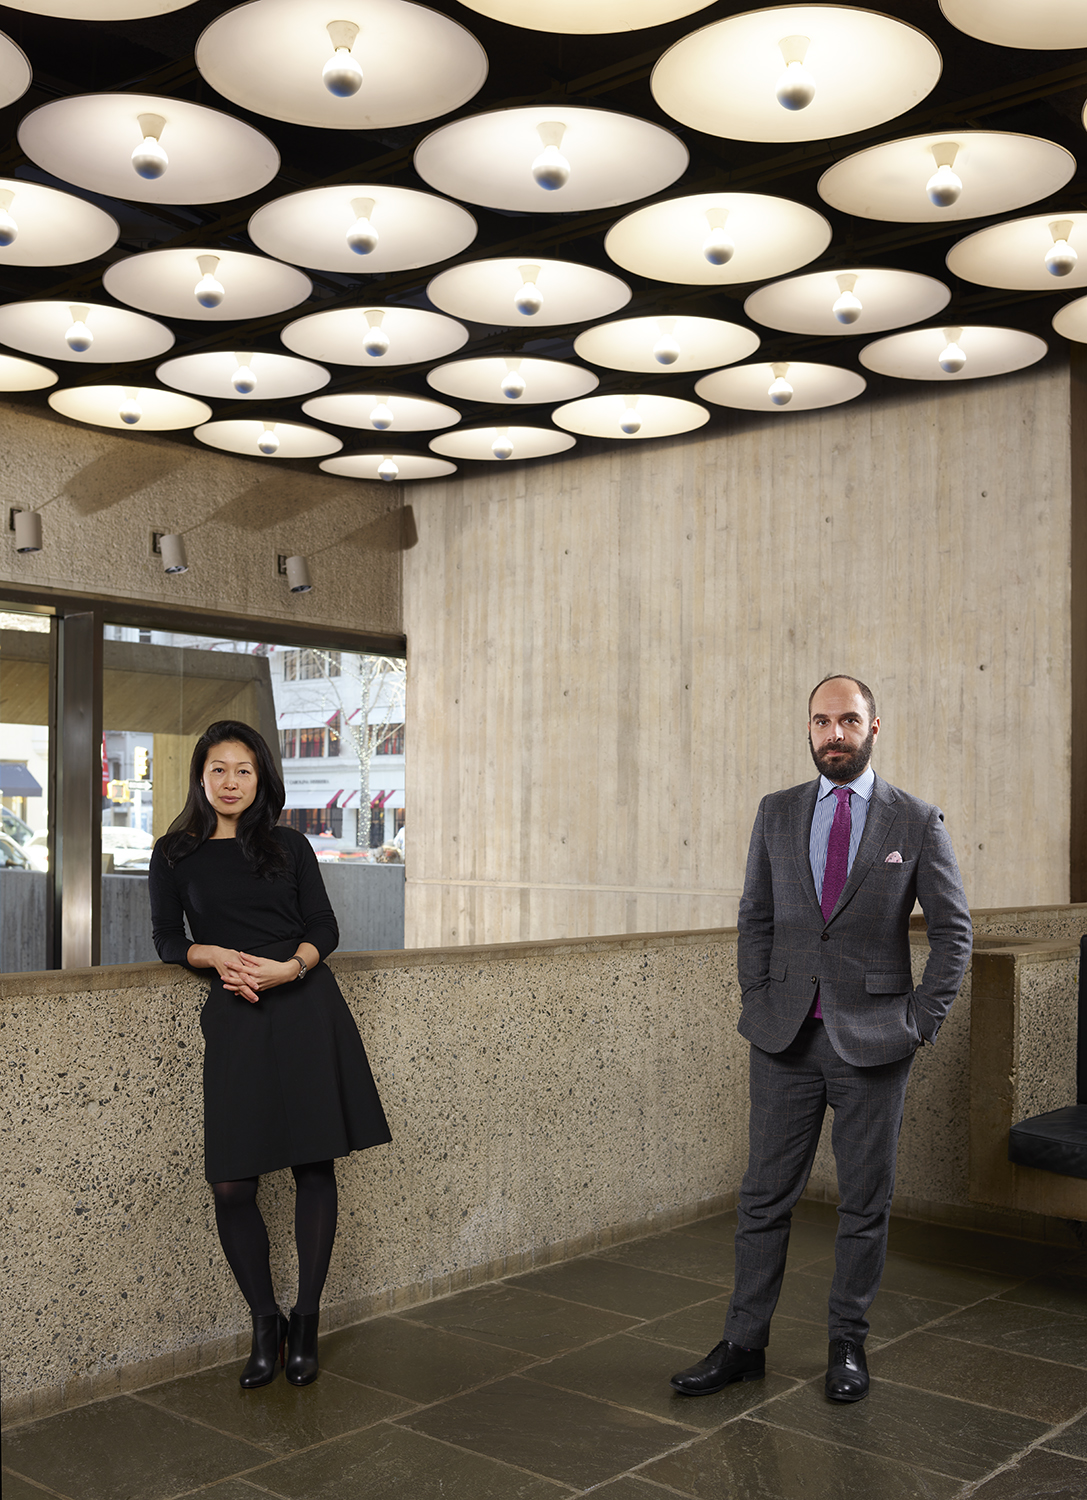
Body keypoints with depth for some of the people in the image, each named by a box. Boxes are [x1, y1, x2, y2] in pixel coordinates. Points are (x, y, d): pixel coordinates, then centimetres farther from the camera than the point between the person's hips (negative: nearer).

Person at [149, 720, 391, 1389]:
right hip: (235, 1017, 0)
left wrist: (290, 967, -13)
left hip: (307, 1009, 1)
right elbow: (168, 940, 10)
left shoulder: (289, 846, 9)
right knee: (232, 1183, -5)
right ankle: (265, 1323, 15)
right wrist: (216, 955, -10)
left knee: (315, 1166, 1)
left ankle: (306, 1321, 16)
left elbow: (324, 928, 7)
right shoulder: (175, 855, 9)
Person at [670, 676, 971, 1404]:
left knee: (866, 1201, 9)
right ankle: (744, 1343, 17)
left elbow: (953, 929, 2)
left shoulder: (917, 821, -1)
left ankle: (849, 1344, 24)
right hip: (787, 1039, 2)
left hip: (873, 1042, -2)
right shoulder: (777, 813, 6)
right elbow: (756, 918, 10)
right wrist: (757, 1006, 2)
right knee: (765, 1195, 7)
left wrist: (921, 1022, -5)